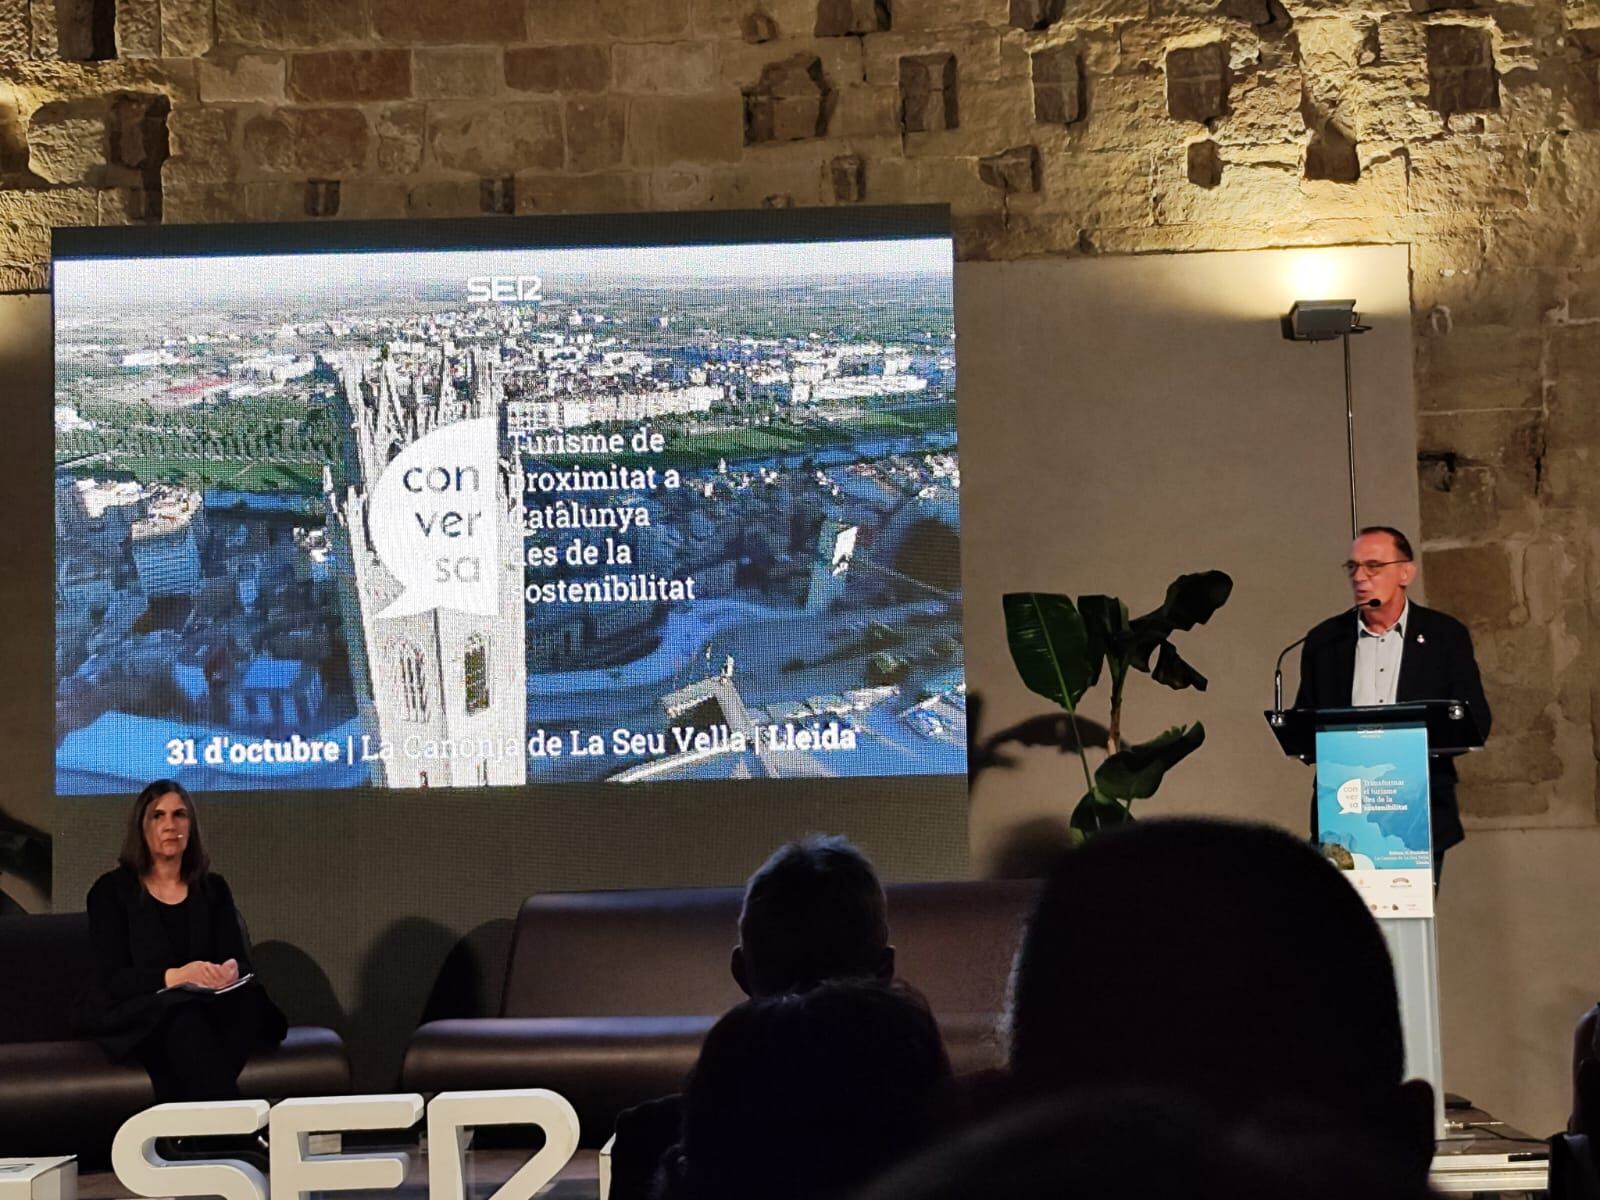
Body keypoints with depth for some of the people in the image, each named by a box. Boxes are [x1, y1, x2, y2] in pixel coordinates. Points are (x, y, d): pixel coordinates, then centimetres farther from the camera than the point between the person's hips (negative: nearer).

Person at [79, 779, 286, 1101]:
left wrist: (232, 971, -21)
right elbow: (112, 979, -8)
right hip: (132, 1012, -3)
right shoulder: (112, 890, 2)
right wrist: (173, 977, -27)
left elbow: (240, 960, 6)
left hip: (202, 1005, 4)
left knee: (250, 1003, -32)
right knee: (186, 1020, -39)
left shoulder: (212, 888, 14)